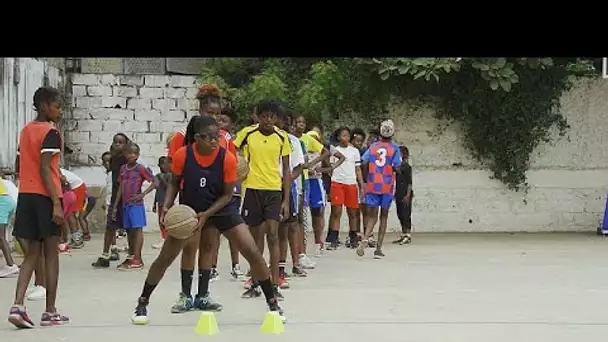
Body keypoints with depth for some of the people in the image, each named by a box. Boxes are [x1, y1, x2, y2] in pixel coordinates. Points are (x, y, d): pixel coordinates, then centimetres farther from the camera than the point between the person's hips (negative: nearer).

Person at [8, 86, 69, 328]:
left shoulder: (26, 130, 14)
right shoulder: (51, 133, -11)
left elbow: (23, 167, 16)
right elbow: (44, 170, -19)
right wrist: (57, 203, -20)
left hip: (25, 196, 7)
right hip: (45, 197, -7)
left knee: (32, 254, 10)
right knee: (51, 254, 3)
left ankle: (17, 305, -6)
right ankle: (50, 312, 8)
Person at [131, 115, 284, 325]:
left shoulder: (228, 158, -22)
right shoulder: (182, 155, -19)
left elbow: (227, 195, -12)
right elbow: (174, 183, -1)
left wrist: (206, 215, -23)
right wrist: (167, 206, -16)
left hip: (222, 208, -1)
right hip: (189, 209, 1)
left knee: (253, 253, -10)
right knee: (165, 257, -1)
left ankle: (273, 304, 3)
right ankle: (142, 304, 17)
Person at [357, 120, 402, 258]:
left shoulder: (372, 146, 5)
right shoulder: (394, 148, -2)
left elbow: (363, 164, 0)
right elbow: (396, 167, -7)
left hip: (372, 186, 1)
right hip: (387, 187, -1)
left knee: (372, 216, 5)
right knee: (384, 217, 10)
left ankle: (364, 239, -22)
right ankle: (378, 248, 8)